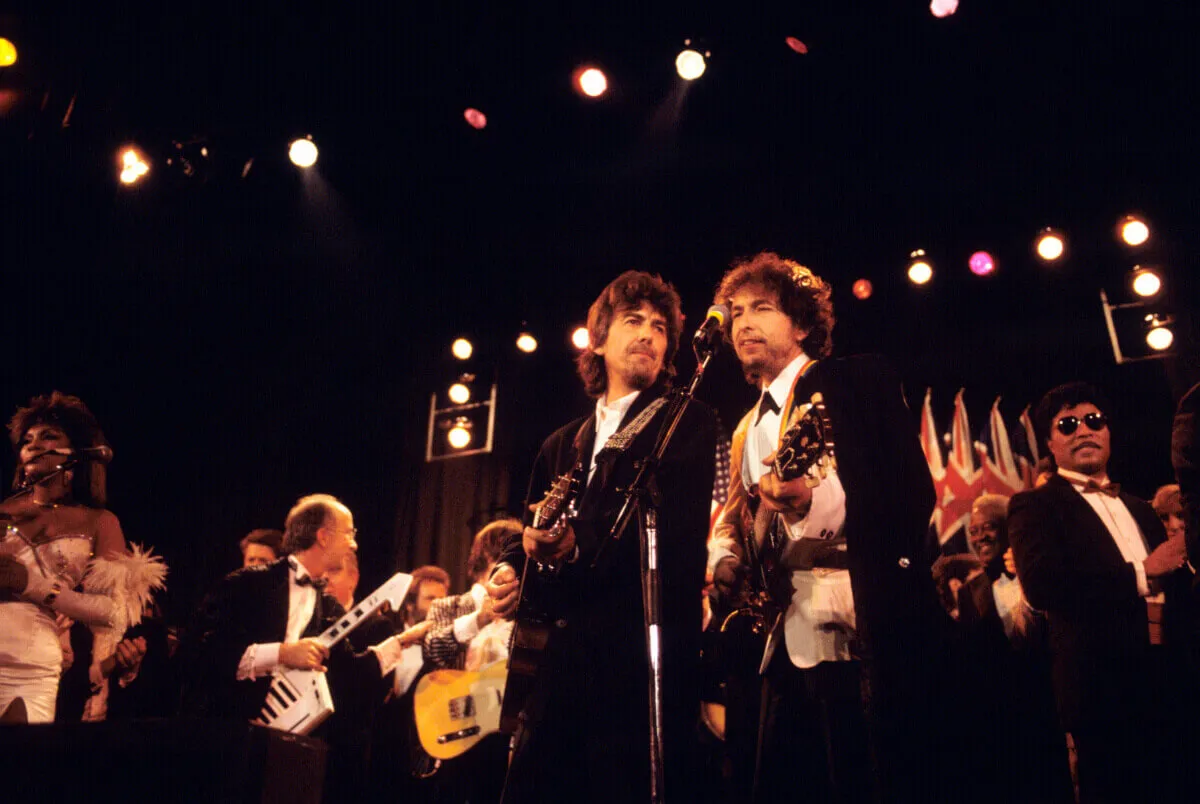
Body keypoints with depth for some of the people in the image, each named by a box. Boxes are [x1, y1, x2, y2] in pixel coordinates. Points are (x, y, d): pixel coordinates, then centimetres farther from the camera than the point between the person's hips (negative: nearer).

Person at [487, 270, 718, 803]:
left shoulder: (689, 424, 4)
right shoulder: (562, 445, 21)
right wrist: (510, 569, -1)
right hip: (556, 658, 5)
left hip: (642, 660, -5)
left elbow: (676, 528, -11)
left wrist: (582, 547, -25)